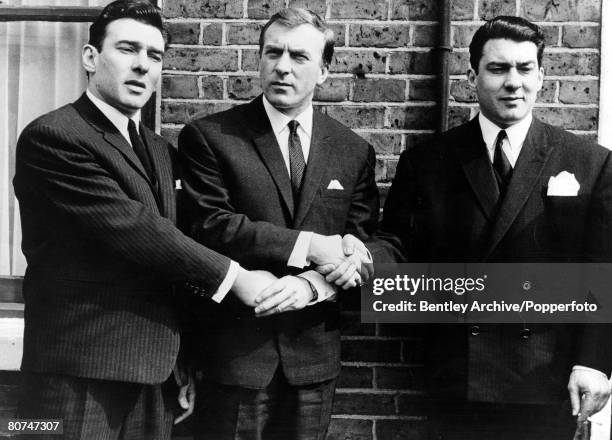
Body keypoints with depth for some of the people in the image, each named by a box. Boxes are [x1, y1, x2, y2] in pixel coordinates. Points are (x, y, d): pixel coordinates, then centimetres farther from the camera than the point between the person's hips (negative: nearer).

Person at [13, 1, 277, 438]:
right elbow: (131, 229, -19)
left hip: (155, 370, 7)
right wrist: (233, 276, -14)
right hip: (81, 376, -7)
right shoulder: (52, 137, -12)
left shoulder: (158, 148, 14)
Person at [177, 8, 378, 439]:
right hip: (233, 349, -3)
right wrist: (309, 245, -18)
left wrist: (311, 284, -19)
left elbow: (363, 247, 0)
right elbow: (212, 228, -14)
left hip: (314, 351, 3)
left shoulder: (355, 151, 5)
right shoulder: (208, 136, -4)